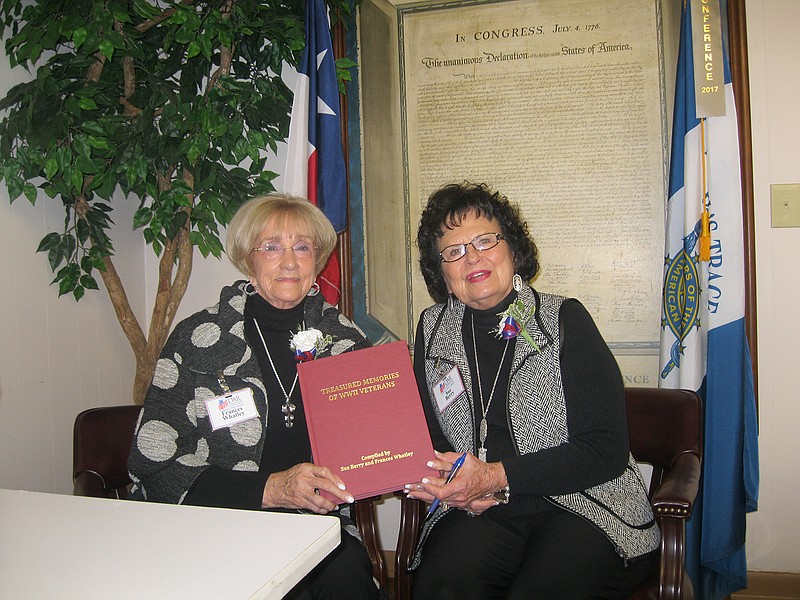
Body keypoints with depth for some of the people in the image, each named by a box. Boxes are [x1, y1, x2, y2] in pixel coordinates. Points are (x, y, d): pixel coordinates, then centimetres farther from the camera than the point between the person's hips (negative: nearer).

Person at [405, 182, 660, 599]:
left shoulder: (564, 320, -3)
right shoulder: (434, 328, 8)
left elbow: (606, 451, -8)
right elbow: (424, 434, 13)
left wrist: (496, 477, -18)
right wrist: (458, 487, -9)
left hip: (581, 504, -1)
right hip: (479, 512, 2)